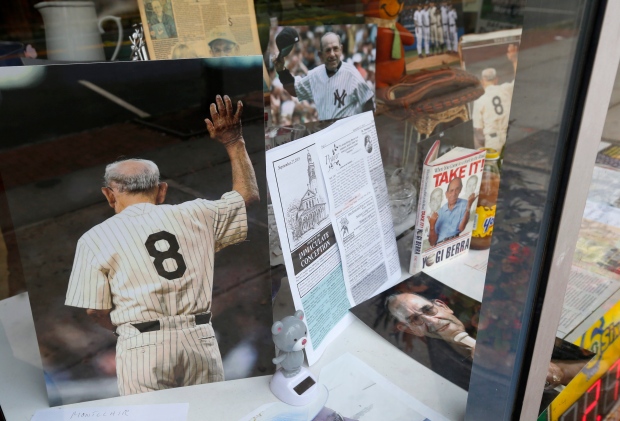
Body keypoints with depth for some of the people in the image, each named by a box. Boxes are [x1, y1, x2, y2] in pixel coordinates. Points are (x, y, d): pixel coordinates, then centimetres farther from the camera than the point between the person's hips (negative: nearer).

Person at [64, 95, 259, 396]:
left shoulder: (94, 238, 3)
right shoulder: (194, 215, 8)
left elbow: (95, 310, 2)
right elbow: (248, 195, 20)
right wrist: (233, 143, 24)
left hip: (142, 347, -2)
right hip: (199, 339, 2)